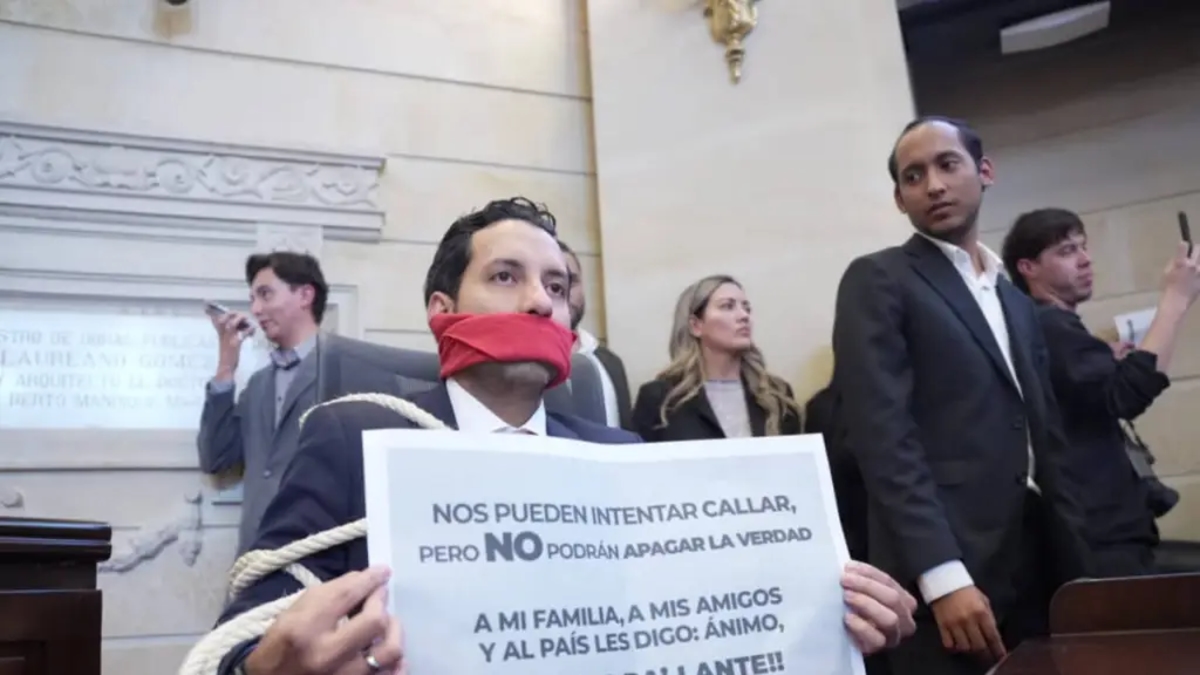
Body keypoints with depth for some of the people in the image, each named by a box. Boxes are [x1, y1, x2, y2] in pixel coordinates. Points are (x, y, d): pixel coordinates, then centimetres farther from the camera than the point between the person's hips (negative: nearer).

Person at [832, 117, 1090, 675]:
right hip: (946, 567, -6)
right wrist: (943, 576, -21)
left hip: (1039, 567, 6)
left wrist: (1076, 565, 9)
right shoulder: (878, 281, -2)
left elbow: (1047, 442, 19)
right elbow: (882, 433, -13)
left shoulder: (1018, 304, 20)